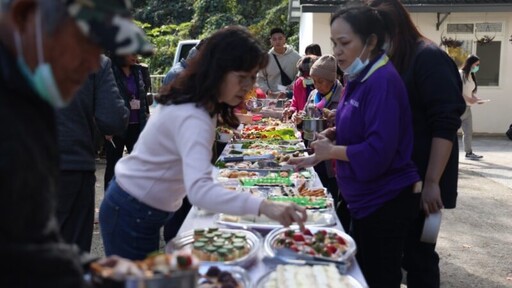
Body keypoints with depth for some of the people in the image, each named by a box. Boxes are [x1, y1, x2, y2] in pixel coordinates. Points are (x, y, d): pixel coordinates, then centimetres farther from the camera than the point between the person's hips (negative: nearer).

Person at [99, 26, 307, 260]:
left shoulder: (198, 103, 0)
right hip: (132, 216, -9)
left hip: (146, 212, 9)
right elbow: (199, 190, -46)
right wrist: (263, 206, -55)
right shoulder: (192, 117, -31)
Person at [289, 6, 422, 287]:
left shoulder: (383, 81, -23)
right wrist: (335, 133, 1)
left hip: (385, 201, -9)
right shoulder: (359, 78, 6)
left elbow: (378, 153, -29)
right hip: (366, 198, 9)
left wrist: (332, 150, -17)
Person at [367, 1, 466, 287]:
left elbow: (446, 126, -19)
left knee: (417, 253, 1)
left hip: (420, 181, -8)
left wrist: (432, 182, -23)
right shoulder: (389, 63, 12)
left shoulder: (429, 59, -12)